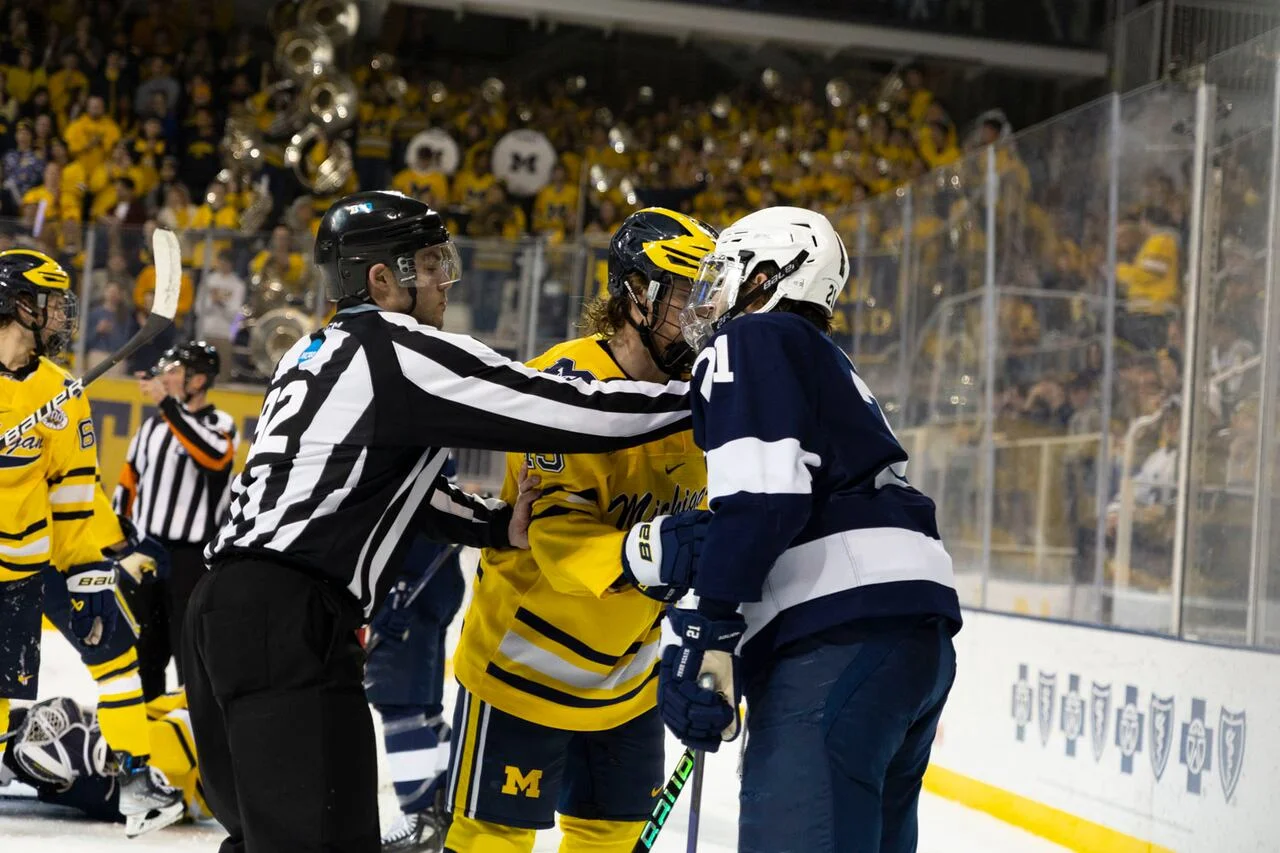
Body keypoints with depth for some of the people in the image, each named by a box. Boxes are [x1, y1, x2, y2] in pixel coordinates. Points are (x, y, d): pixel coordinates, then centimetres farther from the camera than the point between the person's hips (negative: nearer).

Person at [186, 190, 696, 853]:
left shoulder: (313, 353, 20)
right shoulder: (403, 350, -7)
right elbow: (571, 413, -10)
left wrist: (499, 525, 14)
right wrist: (703, 395, -1)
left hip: (224, 608, 10)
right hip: (288, 624, -10)